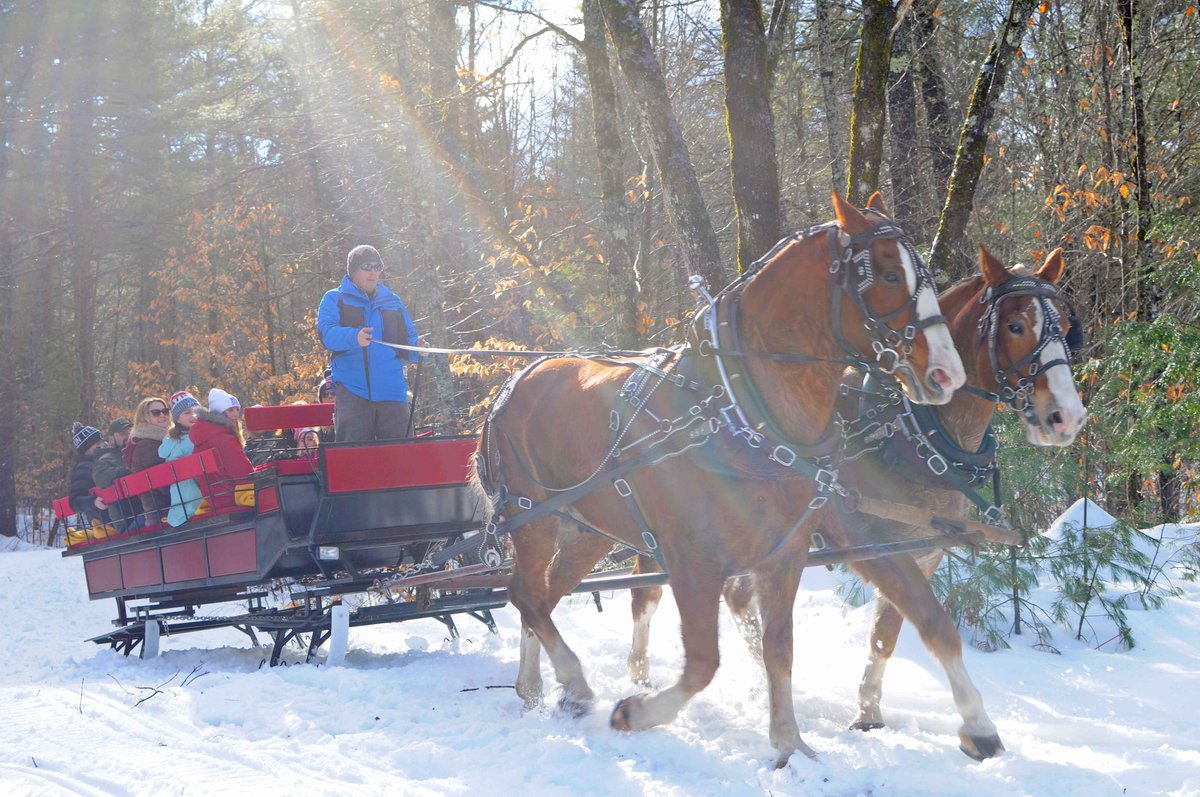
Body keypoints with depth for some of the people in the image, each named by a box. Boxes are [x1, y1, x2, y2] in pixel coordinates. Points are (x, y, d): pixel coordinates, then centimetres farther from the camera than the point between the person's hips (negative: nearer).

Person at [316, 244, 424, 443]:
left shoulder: (392, 302, 21)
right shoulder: (335, 299, 9)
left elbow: (408, 340, 18)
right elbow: (326, 333, -9)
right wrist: (354, 337, -30)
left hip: (392, 391, 3)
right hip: (352, 391, -3)